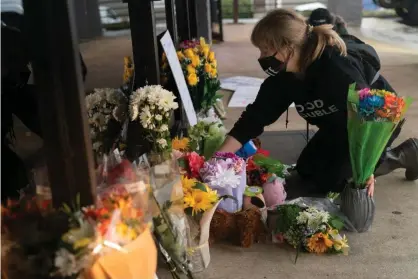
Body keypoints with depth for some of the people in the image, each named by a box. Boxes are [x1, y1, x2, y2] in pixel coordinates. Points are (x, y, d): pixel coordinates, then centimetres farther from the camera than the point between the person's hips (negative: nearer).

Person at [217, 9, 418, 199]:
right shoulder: (283, 75, -15)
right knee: (305, 171, 10)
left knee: (328, 179, -13)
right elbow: (256, 115, -15)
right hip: (339, 127, 8)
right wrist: (220, 157, -22)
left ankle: (401, 155, 5)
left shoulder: (337, 67, -37)